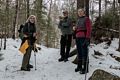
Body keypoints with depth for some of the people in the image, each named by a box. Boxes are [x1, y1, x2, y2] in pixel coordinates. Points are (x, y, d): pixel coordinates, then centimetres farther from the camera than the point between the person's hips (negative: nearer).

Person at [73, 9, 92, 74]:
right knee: (79, 53, 11)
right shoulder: (78, 20, 19)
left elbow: (89, 29, -10)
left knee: (84, 53, -7)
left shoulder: (86, 19, -2)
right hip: (78, 38, 7)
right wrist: (74, 28, 6)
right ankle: (79, 66, 19)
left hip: (84, 38, -7)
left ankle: (85, 68, -4)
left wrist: (87, 38, -18)